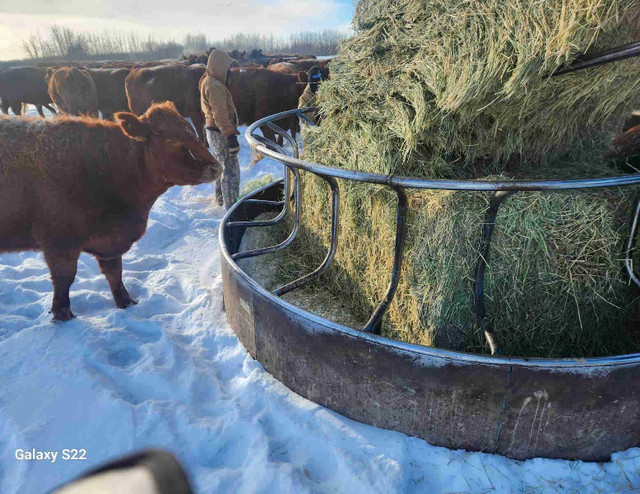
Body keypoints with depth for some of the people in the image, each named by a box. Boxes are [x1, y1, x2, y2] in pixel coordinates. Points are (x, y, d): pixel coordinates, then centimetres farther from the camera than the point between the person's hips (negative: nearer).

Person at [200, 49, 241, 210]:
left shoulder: (208, 81, 13)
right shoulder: (215, 86, -20)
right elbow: (220, 115, -26)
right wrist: (230, 136, -29)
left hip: (213, 130, 11)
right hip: (220, 132, -11)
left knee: (220, 165, 23)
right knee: (230, 169, -6)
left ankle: (221, 199, 38)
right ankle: (231, 207, -1)